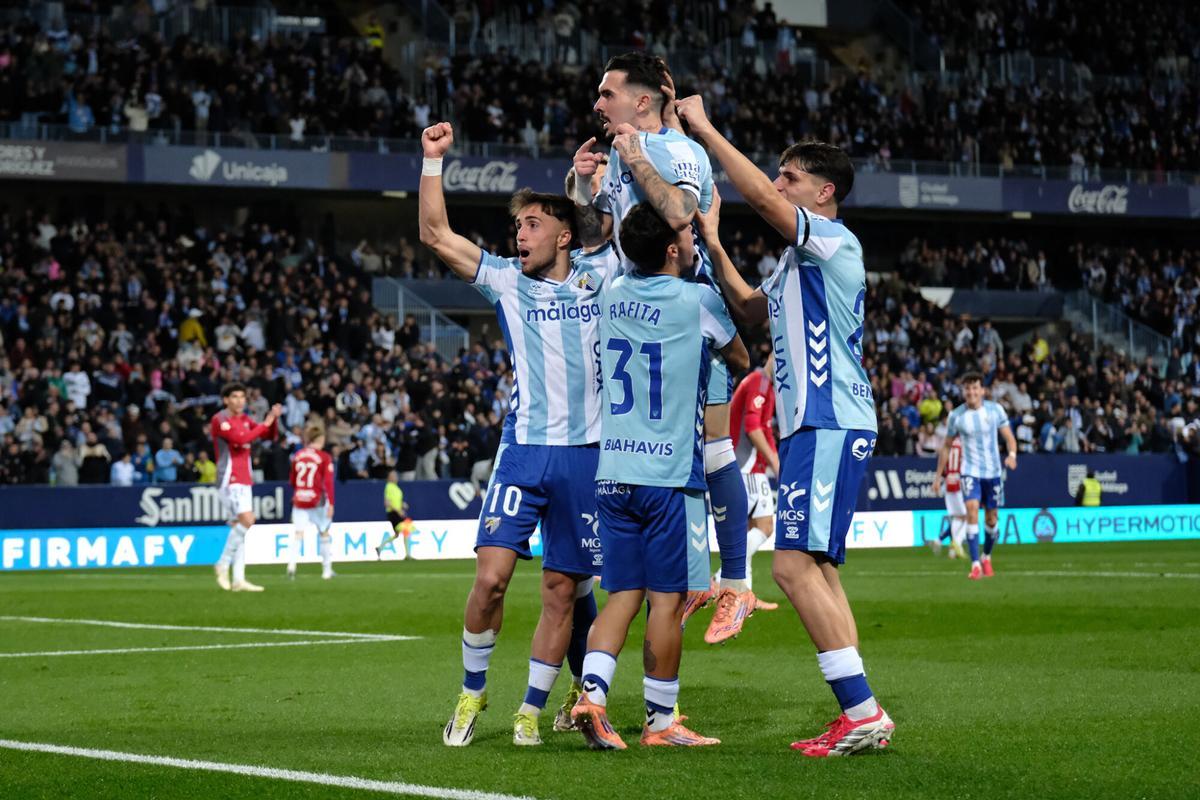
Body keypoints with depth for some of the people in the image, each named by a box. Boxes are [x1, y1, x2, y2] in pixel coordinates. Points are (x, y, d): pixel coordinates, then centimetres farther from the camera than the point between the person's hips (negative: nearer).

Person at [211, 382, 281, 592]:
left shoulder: (245, 419, 15)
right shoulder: (219, 420, -10)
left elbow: (269, 435, 18)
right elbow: (240, 439, -23)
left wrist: (273, 419, -1)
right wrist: (264, 423, -16)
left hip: (244, 480, 8)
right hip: (229, 479, -8)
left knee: (240, 527, 5)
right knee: (246, 520, -21)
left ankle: (238, 579, 4)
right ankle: (223, 564, -8)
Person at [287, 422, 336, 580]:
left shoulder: (297, 455, 6)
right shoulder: (324, 458, -6)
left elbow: (292, 480, 14)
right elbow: (328, 482, -12)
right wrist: (331, 503, -13)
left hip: (299, 500, 3)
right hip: (317, 500, -3)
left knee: (298, 533, -4)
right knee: (324, 533, 13)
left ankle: (291, 564, -27)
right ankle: (327, 570, 17)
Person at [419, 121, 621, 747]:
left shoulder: (600, 272, 7)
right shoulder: (506, 280, 8)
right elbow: (435, 235, 4)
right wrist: (434, 161, -3)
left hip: (588, 455, 0)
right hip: (524, 451, 0)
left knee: (563, 589, 3)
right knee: (491, 574, -11)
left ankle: (533, 707, 14)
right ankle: (472, 693, 7)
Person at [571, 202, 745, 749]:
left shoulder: (612, 294, 6)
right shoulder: (698, 301, -6)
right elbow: (740, 358, 13)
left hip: (612, 472, 5)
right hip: (670, 476, -5)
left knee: (622, 595, 8)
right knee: (668, 600, 2)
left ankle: (592, 691, -10)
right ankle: (660, 721, 6)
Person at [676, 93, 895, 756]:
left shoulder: (833, 240, -8)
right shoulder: (797, 261, 22)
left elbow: (759, 198, -21)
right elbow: (751, 310, 33)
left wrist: (705, 130, -13)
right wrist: (710, 242, 25)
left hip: (830, 427, -11)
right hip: (811, 427, 11)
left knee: (795, 564, -17)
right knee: (815, 568, 9)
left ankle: (862, 711, -18)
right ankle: (858, 717, 9)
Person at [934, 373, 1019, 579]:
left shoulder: (995, 409, -2)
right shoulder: (956, 416, -2)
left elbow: (1009, 437, 2)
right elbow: (946, 445, 10)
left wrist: (1012, 454, -19)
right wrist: (939, 475, 9)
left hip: (993, 471, 2)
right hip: (970, 471, -2)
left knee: (991, 518, 8)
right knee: (972, 511, -20)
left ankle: (986, 557, 33)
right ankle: (975, 565, -22)